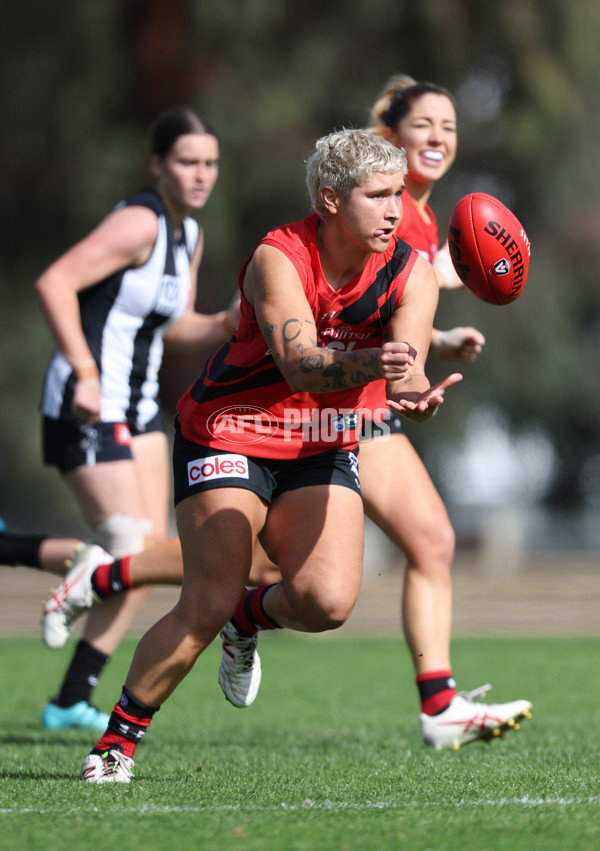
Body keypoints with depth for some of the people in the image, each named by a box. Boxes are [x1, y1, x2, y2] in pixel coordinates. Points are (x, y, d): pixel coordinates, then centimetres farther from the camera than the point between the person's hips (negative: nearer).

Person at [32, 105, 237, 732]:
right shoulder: (139, 222, -17)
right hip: (88, 409, -9)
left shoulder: (189, 233, 11)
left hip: (137, 409, 9)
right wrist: (85, 372, -28)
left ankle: (72, 702, 11)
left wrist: (228, 325, 1)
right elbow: (54, 282, -24)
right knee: (133, 561, -13)